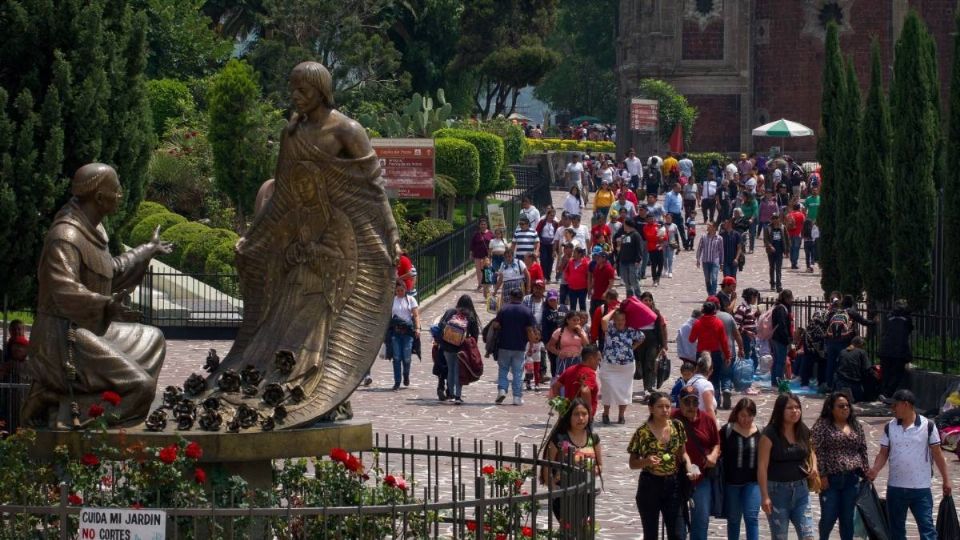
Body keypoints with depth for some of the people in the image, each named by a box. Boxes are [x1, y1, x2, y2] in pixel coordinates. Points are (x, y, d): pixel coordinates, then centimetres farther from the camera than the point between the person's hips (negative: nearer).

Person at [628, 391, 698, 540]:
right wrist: (646, 461, -24)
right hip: (650, 486, -3)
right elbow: (633, 463, -3)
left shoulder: (677, 426, 0)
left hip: (673, 484, 3)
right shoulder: (643, 432, -10)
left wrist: (690, 467, -9)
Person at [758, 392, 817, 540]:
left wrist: (813, 466, 3)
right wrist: (765, 496, -19)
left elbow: (811, 452, 26)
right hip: (777, 489, -4)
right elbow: (762, 466, -14)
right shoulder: (770, 433, -12)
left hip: (800, 489, 4)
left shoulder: (804, 431, 5)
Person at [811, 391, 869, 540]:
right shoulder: (822, 425, -5)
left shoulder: (856, 426, 11)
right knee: (829, 517, 0)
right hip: (830, 479, -4)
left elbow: (863, 451, 15)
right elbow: (816, 451, -10)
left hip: (851, 480, 4)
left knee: (848, 518, 7)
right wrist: (821, 475, -15)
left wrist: (866, 472, 9)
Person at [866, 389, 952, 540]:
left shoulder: (927, 426, -5)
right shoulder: (889, 427, 3)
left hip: (921, 488, -4)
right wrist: (875, 470, -15)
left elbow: (937, 454, 0)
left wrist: (946, 480, 0)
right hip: (895, 488, 4)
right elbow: (884, 453, 5)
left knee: (926, 527, -6)